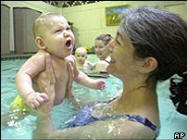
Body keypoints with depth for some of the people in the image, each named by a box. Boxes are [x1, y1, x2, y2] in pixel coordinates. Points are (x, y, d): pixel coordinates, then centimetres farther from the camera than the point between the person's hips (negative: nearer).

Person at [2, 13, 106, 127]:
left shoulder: (70, 60, -7)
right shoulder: (42, 58, -29)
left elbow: (77, 75, 12)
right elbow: (22, 75, -39)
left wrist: (92, 83, 2)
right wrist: (29, 95, -57)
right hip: (29, 106, -6)